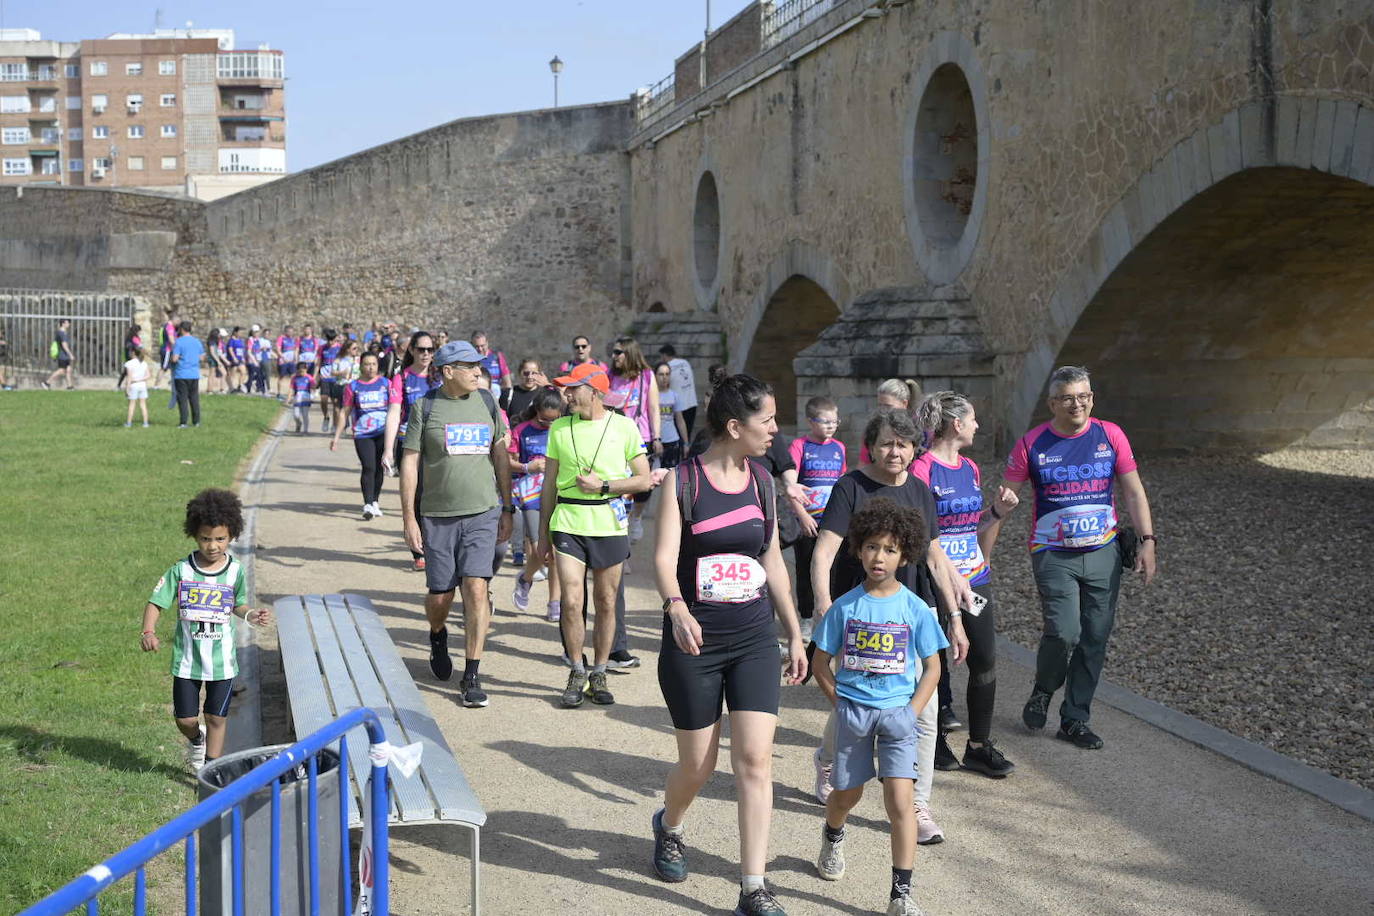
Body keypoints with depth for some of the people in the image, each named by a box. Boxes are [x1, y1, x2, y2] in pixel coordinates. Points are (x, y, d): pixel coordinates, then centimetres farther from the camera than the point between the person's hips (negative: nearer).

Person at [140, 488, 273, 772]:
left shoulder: (236, 572, -5)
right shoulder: (181, 571, -9)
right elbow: (156, 603, -5)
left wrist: (250, 615, -11)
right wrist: (148, 632, -21)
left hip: (222, 660, 0)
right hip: (187, 659, 0)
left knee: (217, 718, 7)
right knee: (185, 719, 7)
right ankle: (196, 741, 41)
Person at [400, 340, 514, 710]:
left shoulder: (487, 403, 6)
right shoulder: (425, 408, -2)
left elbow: (501, 457, 13)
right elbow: (410, 463, -1)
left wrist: (507, 509, 12)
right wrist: (408, 518, -5)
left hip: (482, 513, 1)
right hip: (437, 515, -1)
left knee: (476, 589, -11)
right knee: (440, 595, 5)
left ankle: (472, 676, -4)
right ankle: (437, 637, 41)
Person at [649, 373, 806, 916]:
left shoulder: (761, 482, 6)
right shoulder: (682, 480, -7)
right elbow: (664, 557, -16)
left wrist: (795, 633, 15)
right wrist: (676, 608, -35)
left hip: (754, 639, 3)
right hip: (694, 642, -3)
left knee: (755, 760, -7)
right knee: (698, 764, 7)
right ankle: (669, 828, 42)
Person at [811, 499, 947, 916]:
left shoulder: (914, 608, -4)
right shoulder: (846, 606, -3)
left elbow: (932, 666, 3)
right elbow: (821, 661, 4)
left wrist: (912, 711, -6)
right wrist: (840, 704, -3)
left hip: (898, 713, -1)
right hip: (852, 710, 1)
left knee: (900, 801, -11)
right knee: (847, 795, 16)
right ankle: (832, 837, 51)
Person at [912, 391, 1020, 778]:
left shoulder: (970, 469, 12)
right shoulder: (922, 469, -12)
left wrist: (997, 511, 5)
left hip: (974, 577, 7)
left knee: (985, 659, 4)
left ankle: (979, 746, 14)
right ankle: (934, 742, 19)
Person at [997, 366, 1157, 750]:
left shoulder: (1110, 436, 1)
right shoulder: (1032, 444, -4)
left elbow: (1133, 491, 6)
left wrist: (1146, 541, -2)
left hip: (1104, 553, 3)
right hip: (1053, 555, -3)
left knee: (1095, 639, 5)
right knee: (1063, 633, -16)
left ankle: (1075, 719, 19)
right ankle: (1042, 692, 16)